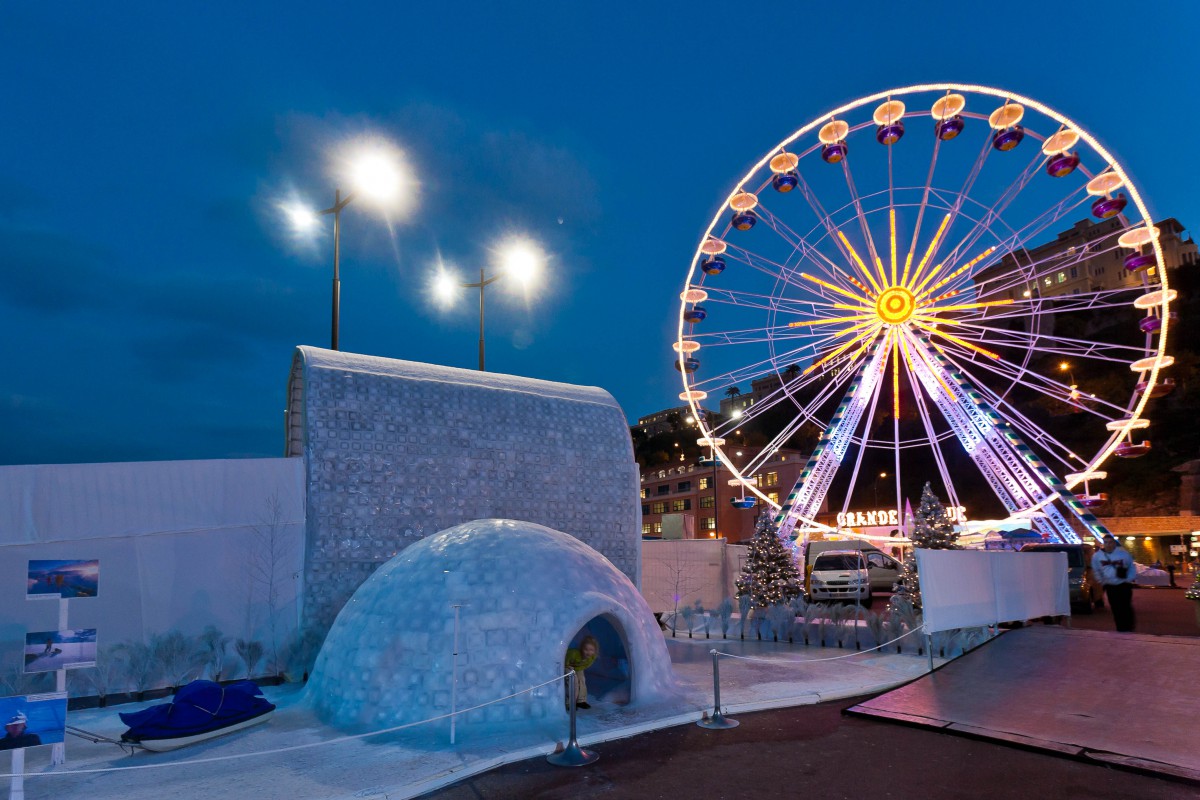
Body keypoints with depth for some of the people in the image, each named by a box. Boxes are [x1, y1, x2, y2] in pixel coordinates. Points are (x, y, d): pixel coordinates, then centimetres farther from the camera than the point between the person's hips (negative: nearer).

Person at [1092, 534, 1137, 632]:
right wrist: (1102, 581, 10)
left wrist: (1129, 579, -2)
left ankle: (1128, 629, 1)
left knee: (1126, 608, -5)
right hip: (1110, 586, 2)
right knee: (1116, 609, 4)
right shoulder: (1097, 556, -1)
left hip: (1124, 585, -2)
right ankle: (1120, 629, 11)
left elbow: (1132, 567, 6)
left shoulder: (1123, 553, -7)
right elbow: (1096, 571, 15)